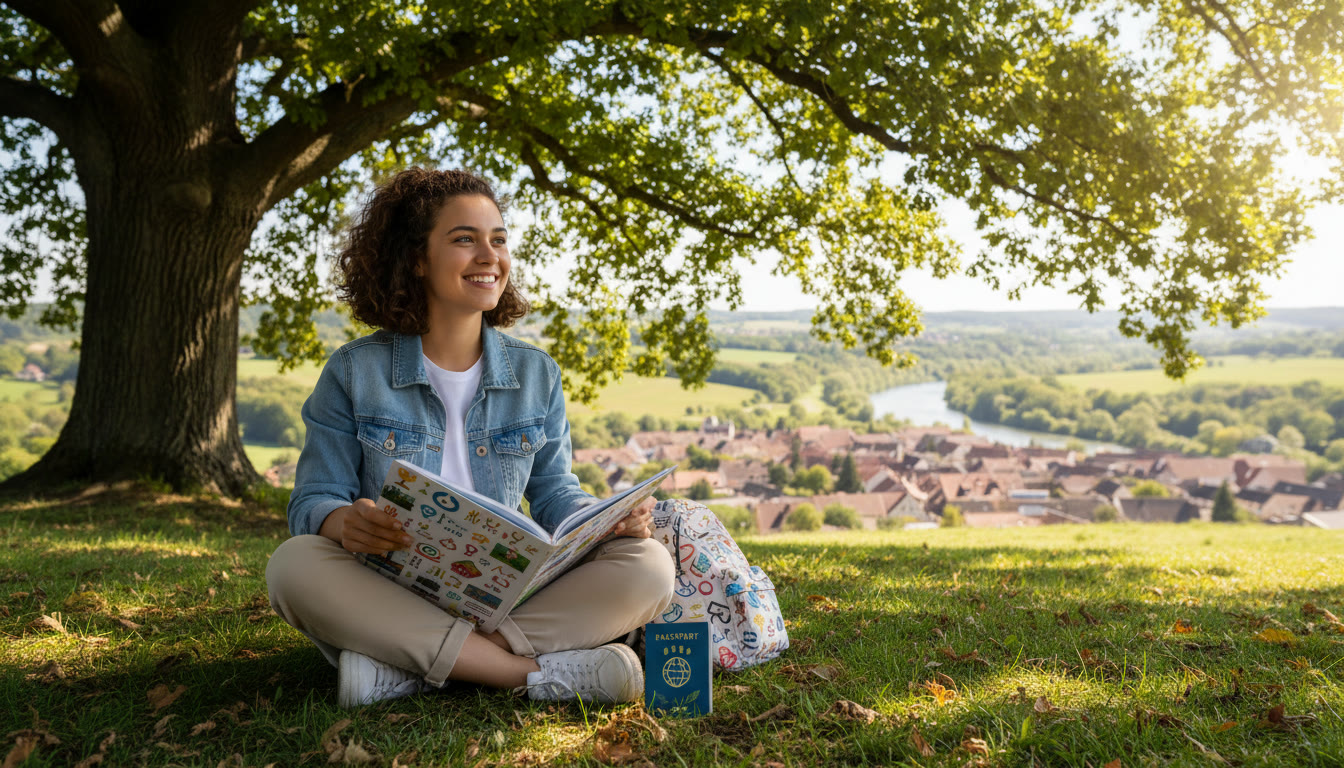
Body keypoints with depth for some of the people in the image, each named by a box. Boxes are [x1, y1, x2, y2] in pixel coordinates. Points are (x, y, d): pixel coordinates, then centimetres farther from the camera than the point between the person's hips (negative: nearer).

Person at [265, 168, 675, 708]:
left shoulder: (535, 374, 8)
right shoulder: (353, 372, 1)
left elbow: (554, 494, 10)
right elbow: (313, 501, -2)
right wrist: (347, 523, -27)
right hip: (390, 597, -2)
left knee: (649, 566, -21)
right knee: (294, 565, -32)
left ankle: (403, 670, -27)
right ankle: (539, 672, -31)